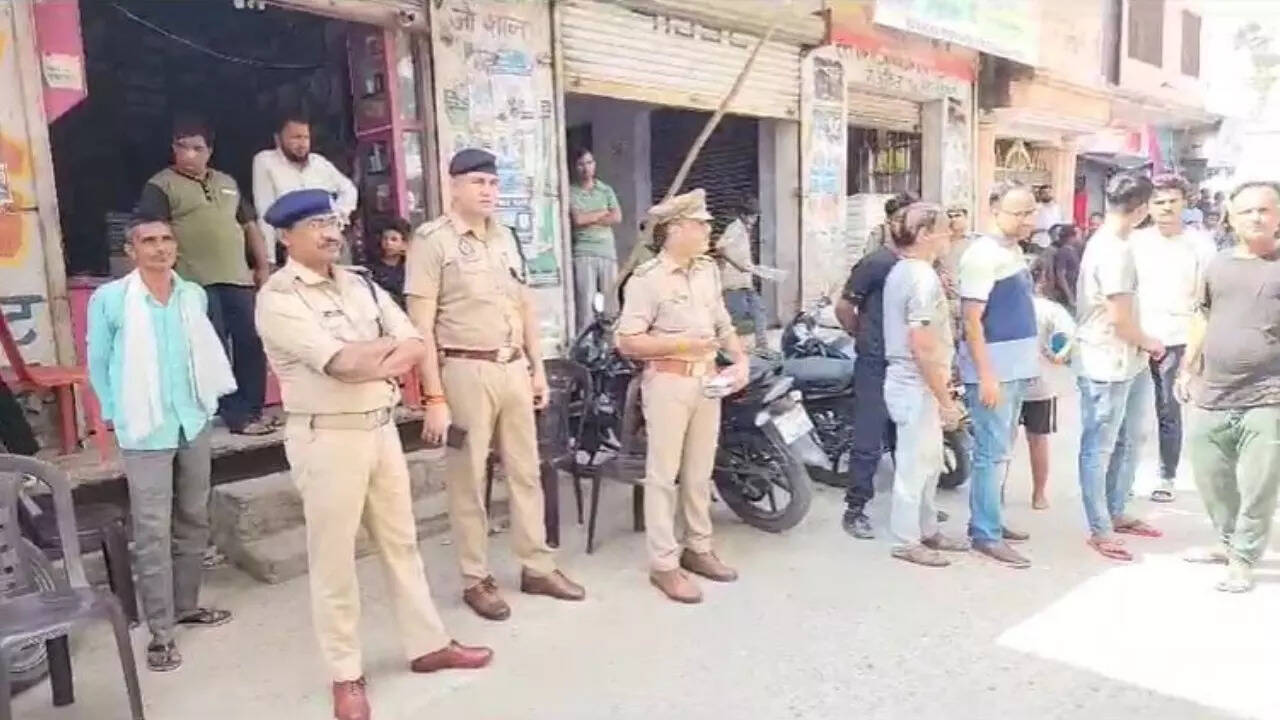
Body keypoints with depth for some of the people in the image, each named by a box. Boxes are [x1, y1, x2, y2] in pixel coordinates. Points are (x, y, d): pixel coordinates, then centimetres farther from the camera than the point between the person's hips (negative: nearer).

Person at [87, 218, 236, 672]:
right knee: (153, 533, -1)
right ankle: (160, 631, 8)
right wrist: (120, 415, 2)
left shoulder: (194, 295, 1)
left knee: (194, 521, 15)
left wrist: (203, 401, 11)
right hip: (146, 433, -4)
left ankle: (186, 605, 31)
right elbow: (98, 365, -1)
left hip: (195, 423, 4)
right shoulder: (109, 299, -9)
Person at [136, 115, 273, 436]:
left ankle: (253, 410, 14)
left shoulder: (227, 183, 21)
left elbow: (249, 225, 23)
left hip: (237, 278, 6)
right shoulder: (161, 186, 3)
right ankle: (238, 416, -2)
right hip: (196, 282, -5)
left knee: (251, 343, 4)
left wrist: (263, 265, 14)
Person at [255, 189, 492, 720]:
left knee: (401, 543, 16)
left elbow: (416, 346, 2)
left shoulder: (360, 284, 10)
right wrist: (387, 345, -6)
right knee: (333, 560, 5)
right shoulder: (278, 298, -11)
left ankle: (428, 646, 30)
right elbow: (341, 363, -23)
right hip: (328, 438, -6)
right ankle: (346, 675, 21)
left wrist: (370, 364, -15)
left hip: (381, 427, 7)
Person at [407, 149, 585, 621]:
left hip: (513, 369, 7)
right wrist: (434, 398, -17)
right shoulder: (432, 240, -9)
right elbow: (421, 327, -13)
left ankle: (537, 567, 26)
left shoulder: (504, 237, 12)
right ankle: (476, 580, 19)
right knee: (468, 481, 5)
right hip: (466, 372, -6)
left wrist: (538, 368, 14)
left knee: (525, 472, 13)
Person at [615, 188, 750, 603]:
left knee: (700, 471, 16)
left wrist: (740, 359, -1)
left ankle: (698, 548, 30)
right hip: (668, 382, -7)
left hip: (708, 379, 7)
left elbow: (723, 323, 15)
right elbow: (627, 342, -17)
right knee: (663, 475, 1)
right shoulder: (647, 279, -13)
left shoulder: (708, 270, 10)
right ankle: (663, 564, 10)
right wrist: (681, 343, -19)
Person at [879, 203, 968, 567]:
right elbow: (923, 348, -24)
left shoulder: (903, 269, 11)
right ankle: (906, 542, 13)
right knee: (915, 464, 1)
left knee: (929, 462, 19)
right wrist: (945, 398, -19)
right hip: (917, 385, -10)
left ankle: (926, 531, 30)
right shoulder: (923, 278, -20)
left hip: (910, 380, 10)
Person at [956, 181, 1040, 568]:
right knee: (992, 453, -4)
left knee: (1000, 450, 16)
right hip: (993, 371, -9)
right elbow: (972, 320, -20)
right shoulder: (984, 254, -15)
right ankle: (986, 534, 4)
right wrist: (985, 375, -23)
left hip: (1015, 369, 9)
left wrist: (1032, 354, 21)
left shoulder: (1014, 250, 13)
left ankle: (988, 520, 27)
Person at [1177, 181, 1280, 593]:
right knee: (1212, 480, 14)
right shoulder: (1218, 265, 11)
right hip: (1212, 397, 4)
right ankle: (1228, 541, 33)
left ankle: (1242, 559, 13)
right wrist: (1188, 369, 17)